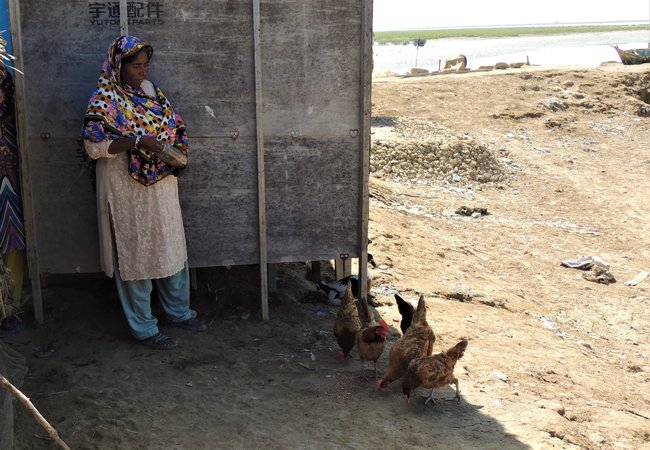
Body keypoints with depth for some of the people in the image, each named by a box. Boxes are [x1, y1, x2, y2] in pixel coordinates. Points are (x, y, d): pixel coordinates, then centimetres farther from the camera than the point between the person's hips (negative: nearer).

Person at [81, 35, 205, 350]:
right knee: (136, 256, 4)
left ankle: (179, 312, 34)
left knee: (173, 250, 15)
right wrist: (137, 141, -28)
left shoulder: (150, 90, 8)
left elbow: (174, 125, 16)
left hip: (162, 188, 7)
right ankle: (144, 329, 17)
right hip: (127, 193, -7)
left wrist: (178, 153, -4)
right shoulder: (105, 99, -11)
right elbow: (93, 145, -19)